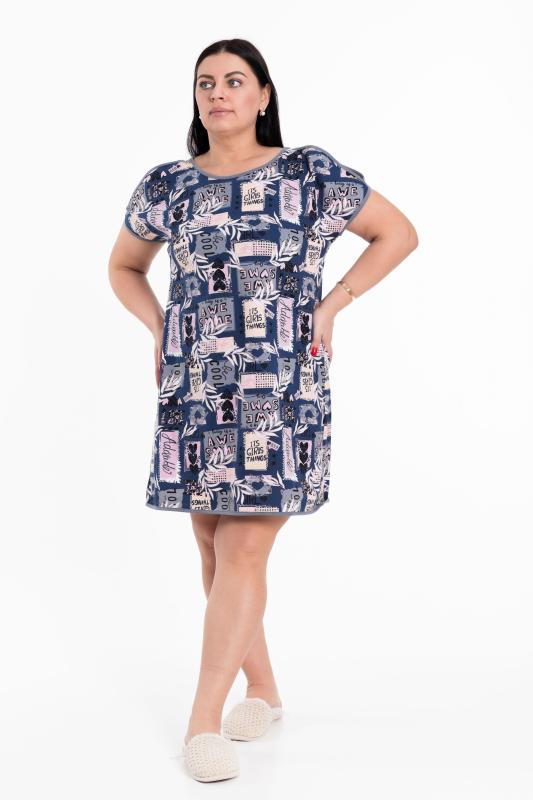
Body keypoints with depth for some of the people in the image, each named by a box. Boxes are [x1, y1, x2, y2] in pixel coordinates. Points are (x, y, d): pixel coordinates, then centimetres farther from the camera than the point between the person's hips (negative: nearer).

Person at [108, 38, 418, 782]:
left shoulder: (310, 174, 0)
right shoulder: (166, 185, 7)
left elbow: (399, 232, 8)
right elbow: (124, 265, 24)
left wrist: (330, 305, 0)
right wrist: (159, 328, 7)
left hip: (279, 392, -3)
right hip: (195, 392, 4)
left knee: (244, 552, -9)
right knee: (216, 549, 8)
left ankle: (204, 722, -1)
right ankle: (263, 692, 26)